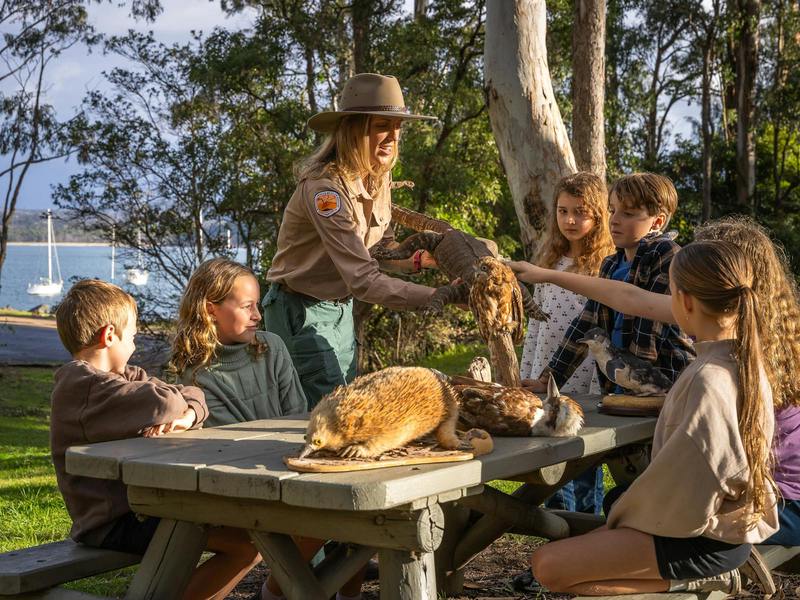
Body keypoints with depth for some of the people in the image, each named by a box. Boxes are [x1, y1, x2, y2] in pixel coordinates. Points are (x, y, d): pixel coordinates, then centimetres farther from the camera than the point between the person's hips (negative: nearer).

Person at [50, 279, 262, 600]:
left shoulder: (125, 376, 13)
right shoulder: (87, 387, -18)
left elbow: (193, 396, 8)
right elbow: (163, 403, -33)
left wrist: (186, 416, -16)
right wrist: (177, 404, -8)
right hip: (114, 524, -10)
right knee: (248, 540, -18)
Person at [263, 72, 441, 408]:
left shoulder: (379, 176, -2)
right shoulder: (325, 186, -28)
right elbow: (364, 280, -33)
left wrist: (419, 258, -11)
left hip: (341, 309, 8)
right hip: (303, 313, -8)